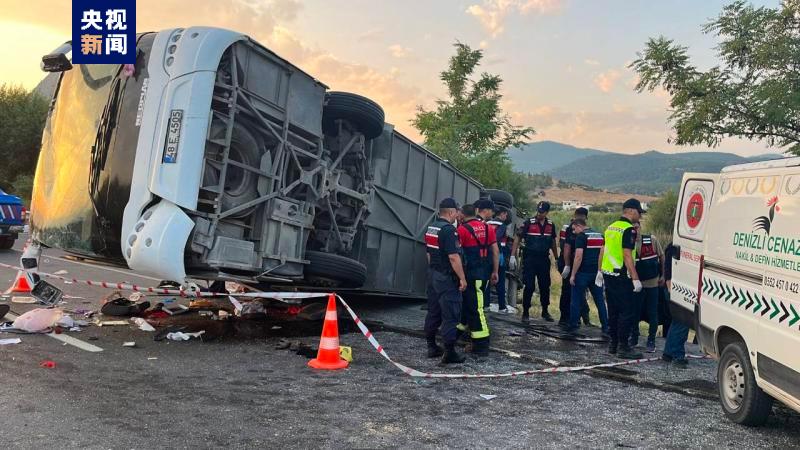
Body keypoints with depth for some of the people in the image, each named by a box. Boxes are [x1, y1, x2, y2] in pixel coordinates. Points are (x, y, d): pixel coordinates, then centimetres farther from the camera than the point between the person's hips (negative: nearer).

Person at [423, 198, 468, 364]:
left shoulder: (431, 228, 10)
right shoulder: (449, 230, -18)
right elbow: (453, 257, -23)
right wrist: (462, 278, -17)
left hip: (433, 274, 9)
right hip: (447, 278, -9)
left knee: (433, 312, 14)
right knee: (450, 314, -5)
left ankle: (432, 347, 22)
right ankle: (449, 352, -4)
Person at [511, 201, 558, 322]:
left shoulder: (550, 225, 8)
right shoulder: (528, 223, -6)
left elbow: (553, 242, 19)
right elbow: (517, 238, -5)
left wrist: (556, 258, 20)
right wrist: (513, 256, -12)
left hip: (544, 260, 4)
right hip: (529, 259, -4)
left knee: (545, 286, 10)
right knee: (529, 286, -3)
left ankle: (545, 311, 25)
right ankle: (525, 312, 7)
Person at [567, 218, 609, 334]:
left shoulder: (581, 236, -9)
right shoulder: (600, 236, 14)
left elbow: (578, 257, -17)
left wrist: (573, 275, -13)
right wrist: (599, 270, 19)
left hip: (583, 273, -6)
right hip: (596, 273, 6)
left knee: (576, 300, 3)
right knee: (600, 300, 11)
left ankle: (573, 326, 6)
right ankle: (605, 327, 13)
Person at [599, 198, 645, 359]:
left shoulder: (611, 227, 13)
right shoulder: (629, 230, -13)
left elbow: (602, 251, 17)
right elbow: (627, 256, -20)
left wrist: (600, 271, 24)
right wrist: (635, 279, -20)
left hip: (608, 274, 9)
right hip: (621, 277, -9)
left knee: (614, 310, 15)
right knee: (628, 311, -3)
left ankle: (613, 344, 21)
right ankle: (623, 347, -2)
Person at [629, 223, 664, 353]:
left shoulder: (652, 240, -6)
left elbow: (661, 257, 6)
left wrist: (662, 275, 7)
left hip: (652, 283, 0)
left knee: (652, 313, 3)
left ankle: (651, 342, 15)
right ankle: (634, 339, 25)